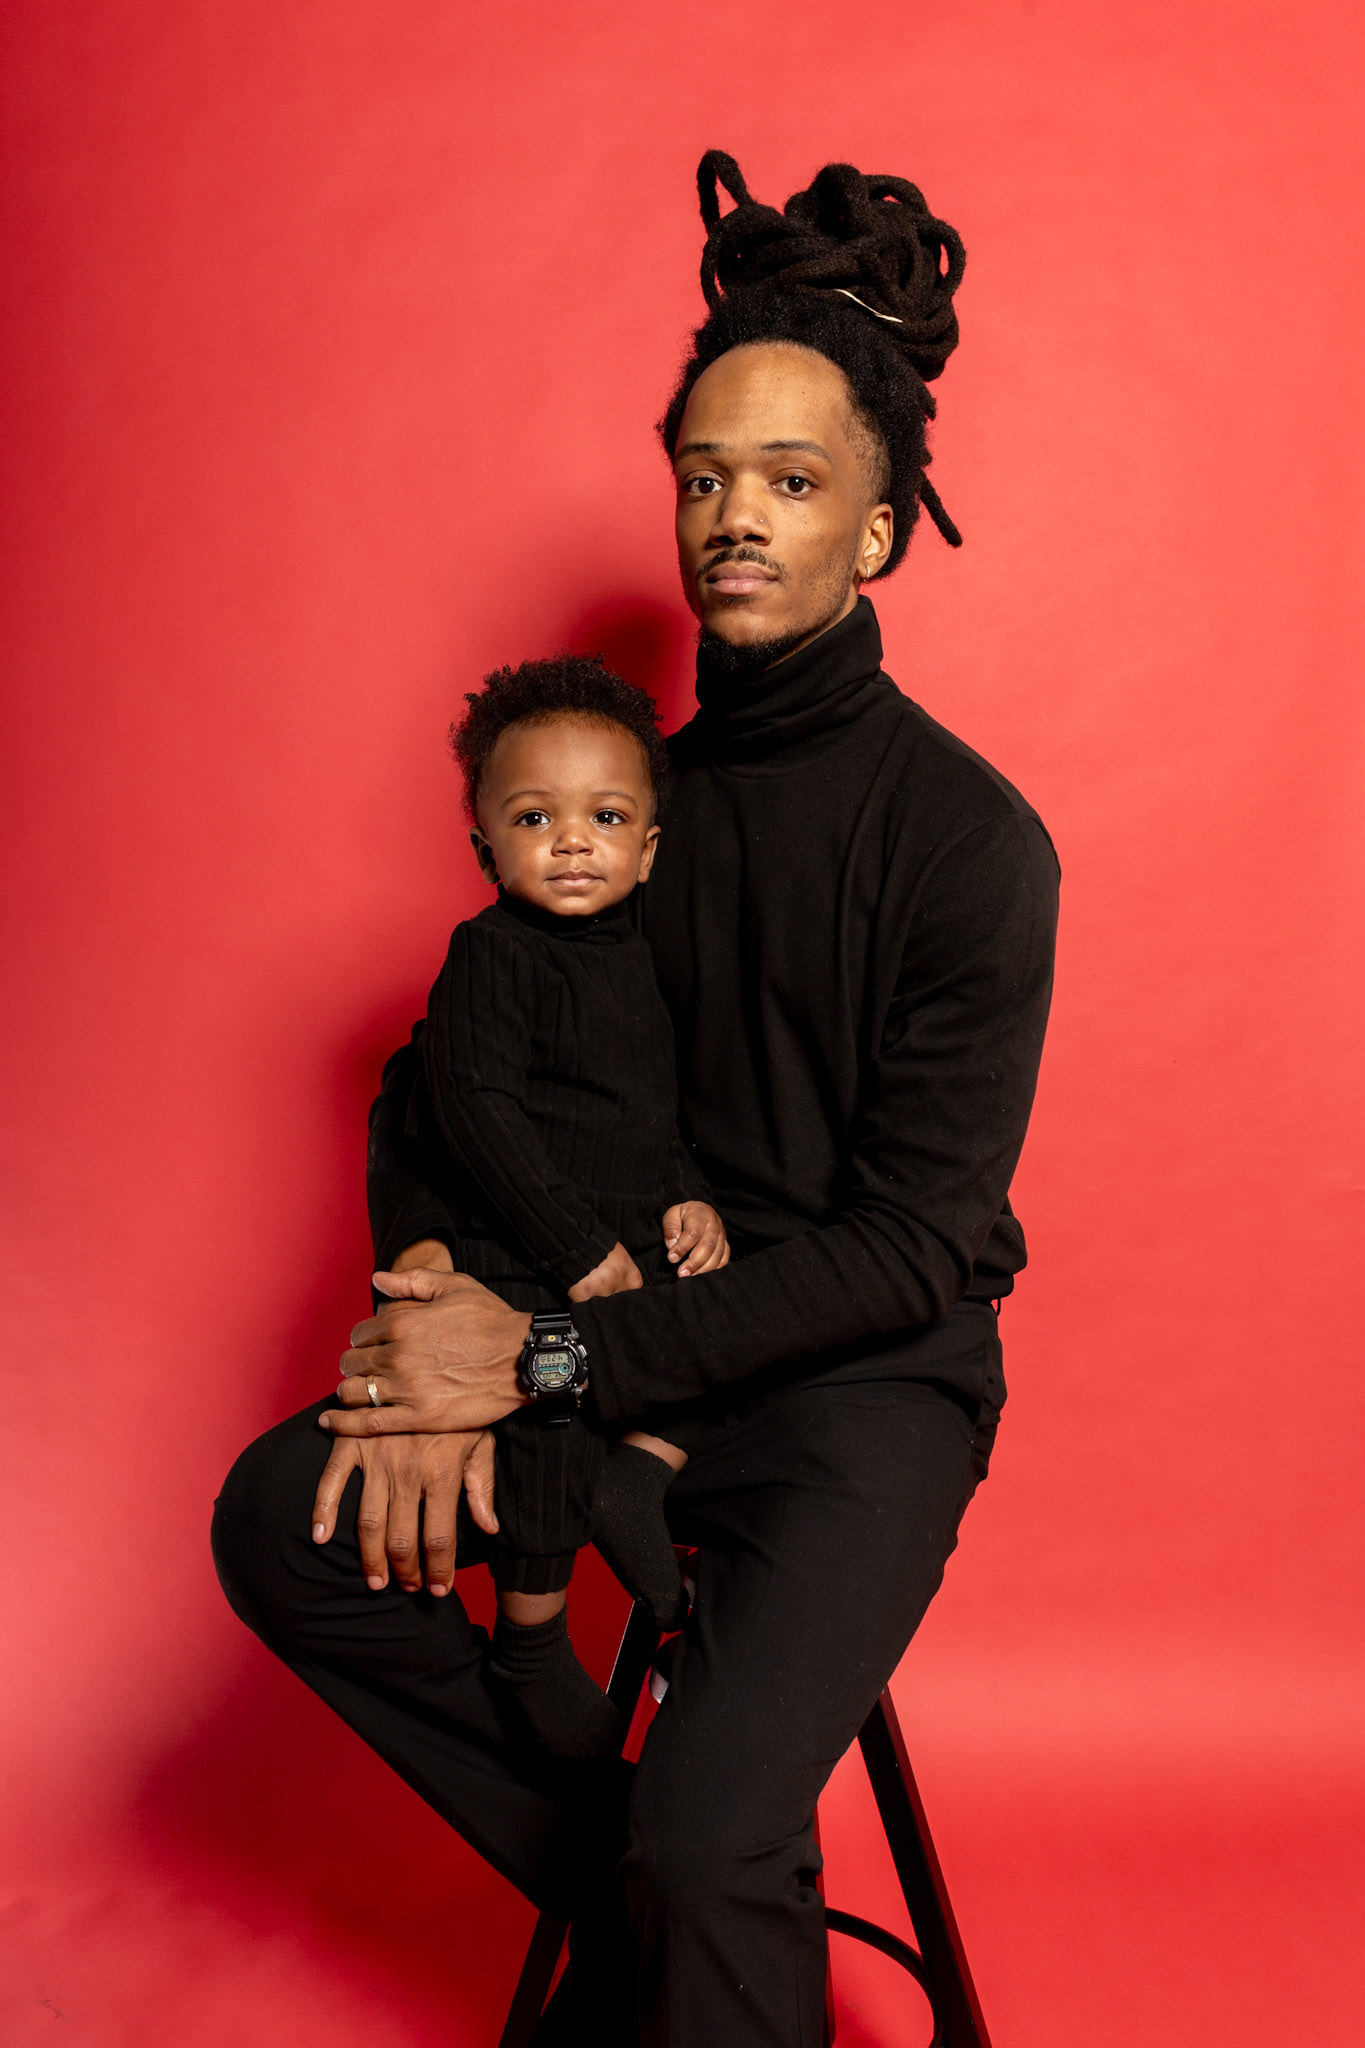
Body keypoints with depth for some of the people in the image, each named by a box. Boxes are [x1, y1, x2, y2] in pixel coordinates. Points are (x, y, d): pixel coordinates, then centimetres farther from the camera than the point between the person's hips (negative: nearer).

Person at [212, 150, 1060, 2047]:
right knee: (283, 1522, -10)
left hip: (874, 1380, -5)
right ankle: (621, 1890, 4)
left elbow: (910, 1246, -17)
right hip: (648, 1318, 6)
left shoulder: (968, 840, -13)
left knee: (710, 1841, -25)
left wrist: (557, 1357, -21)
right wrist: (435, 1330, -11)